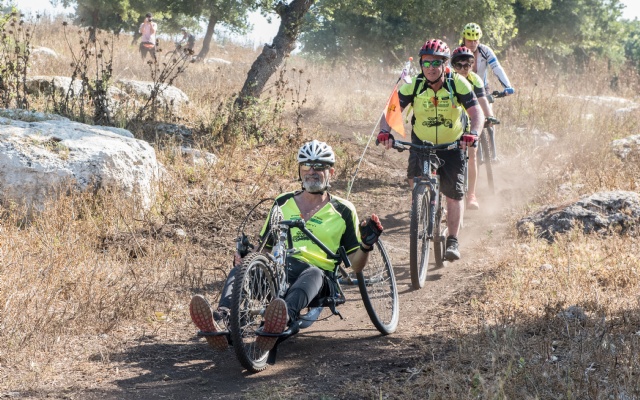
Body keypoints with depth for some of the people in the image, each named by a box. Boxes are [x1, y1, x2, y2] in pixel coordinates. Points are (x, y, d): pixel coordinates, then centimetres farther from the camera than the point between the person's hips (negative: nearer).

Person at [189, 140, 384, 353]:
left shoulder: (343, 211, 16)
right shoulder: (283, 202, 24)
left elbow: (355, 265, 13)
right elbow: (266, 247, 25)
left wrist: (366, 245, -9)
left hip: (316, 271, -3)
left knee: (313, 274, -40)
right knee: (241, 269, -30)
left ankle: (284, 319, -70)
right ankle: (223, 318, -59)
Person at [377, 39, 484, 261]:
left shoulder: (458, 84, -19)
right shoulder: (413, 86, -17)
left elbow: (477, 113, -25)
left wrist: (473, 134, -46)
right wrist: (385, 132, -42)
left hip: (452, 145, -1)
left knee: (454, 194, -4)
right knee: (415, 181, -21)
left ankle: (453, 242, 9)